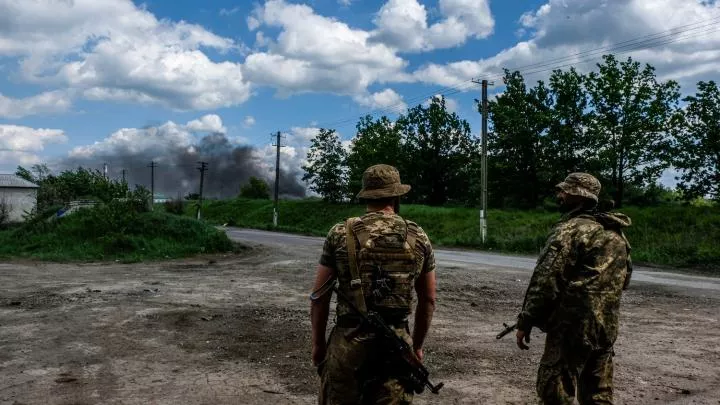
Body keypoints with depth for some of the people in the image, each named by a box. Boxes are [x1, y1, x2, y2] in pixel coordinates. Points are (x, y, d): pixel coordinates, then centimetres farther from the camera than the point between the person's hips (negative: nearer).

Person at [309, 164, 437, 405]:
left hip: (348, 340, -1)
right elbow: (428, 300, 9)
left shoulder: (340, 234, -3)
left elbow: (320, 295, 0)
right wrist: (417, 345, 20)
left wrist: (318, 342, 12)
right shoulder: (419, 238, 2)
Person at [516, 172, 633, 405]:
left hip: (573, 326, -8)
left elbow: (546, 280, -17)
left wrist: (525, 321, -11)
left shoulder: (571, 229, -14)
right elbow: (625, 277, 21)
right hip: (607, 326, 8)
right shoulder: (617, 232, 12)